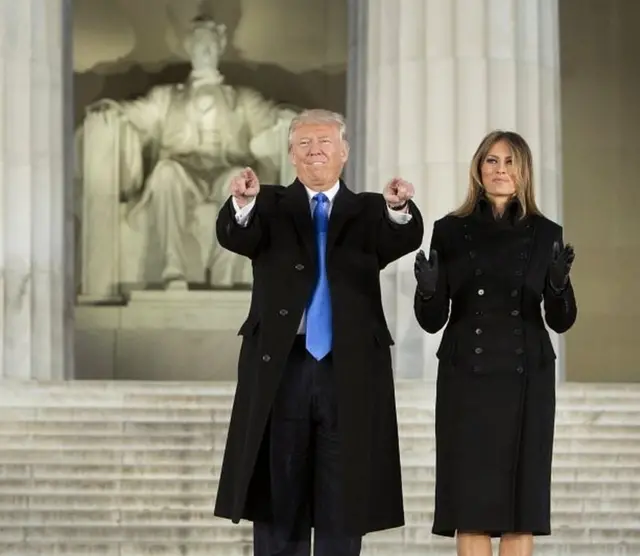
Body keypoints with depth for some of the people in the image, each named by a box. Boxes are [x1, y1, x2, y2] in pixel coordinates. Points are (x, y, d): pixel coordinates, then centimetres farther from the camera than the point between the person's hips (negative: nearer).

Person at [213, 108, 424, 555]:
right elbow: (232, 237, -12)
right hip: (280, 367, 0)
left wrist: (400, 209, -35)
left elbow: (406, 240, -12)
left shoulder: (368, 212, 9)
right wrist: (242, 203, -36)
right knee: (278, 500, 5)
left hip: (350, 372, 0)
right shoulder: (271, 207, 8)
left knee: (343, 502, 4)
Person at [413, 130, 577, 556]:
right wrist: (428, 288, -19)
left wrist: (559, 284, -17)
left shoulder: (545, 234, 5)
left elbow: (561, 321, 4)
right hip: (468, 377, -1)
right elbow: (432, 321, 3)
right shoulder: (451, 231, 3)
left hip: (525, 378, 1)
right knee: (470, 505, -1)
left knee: (521, 503, 2)